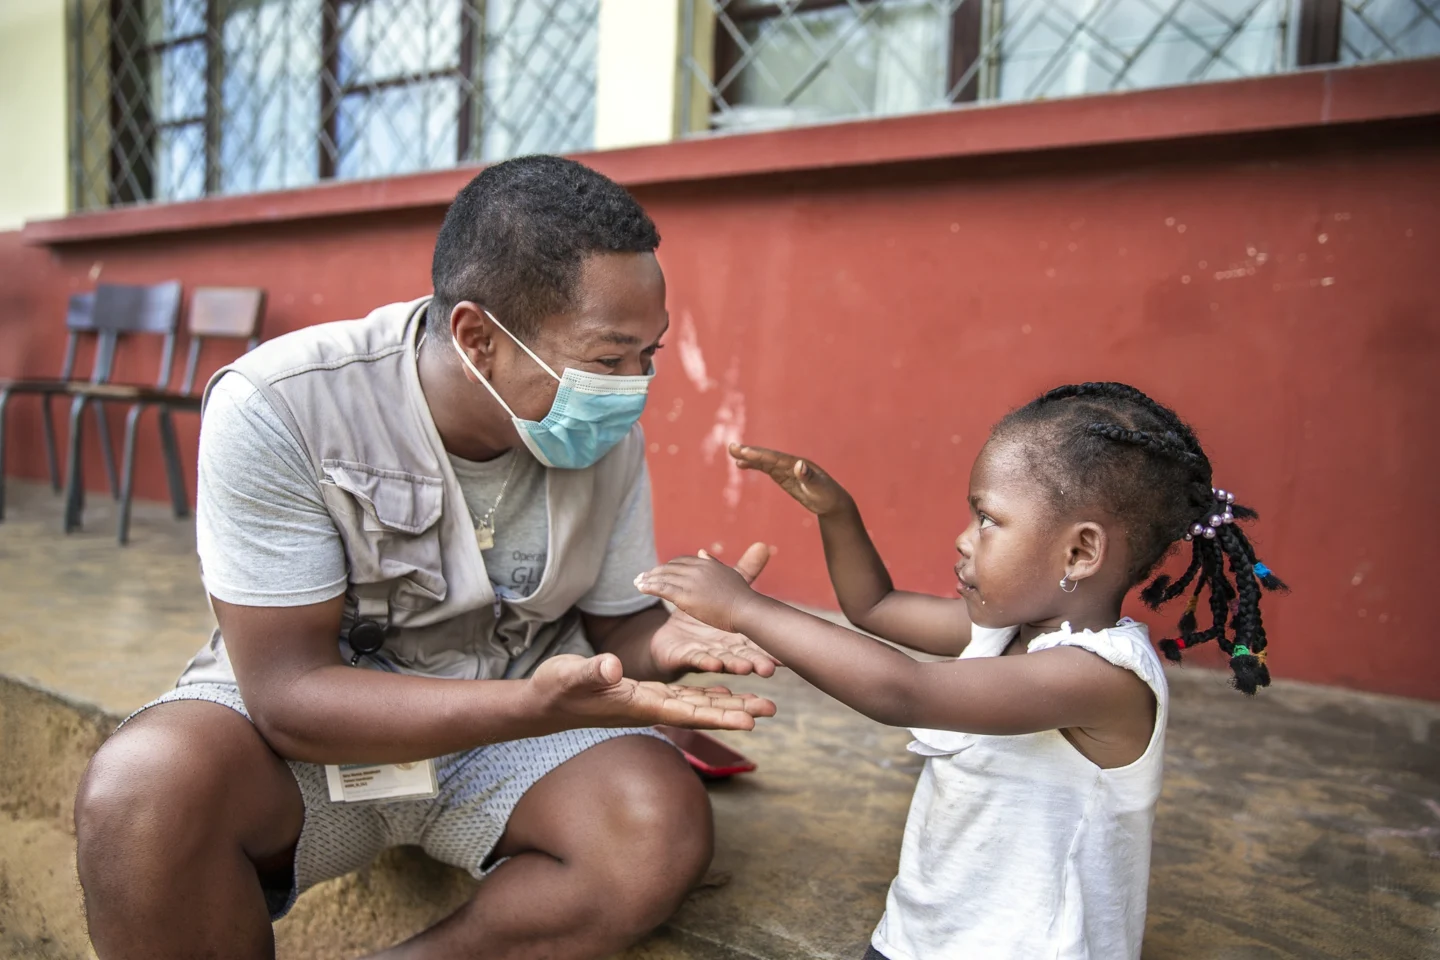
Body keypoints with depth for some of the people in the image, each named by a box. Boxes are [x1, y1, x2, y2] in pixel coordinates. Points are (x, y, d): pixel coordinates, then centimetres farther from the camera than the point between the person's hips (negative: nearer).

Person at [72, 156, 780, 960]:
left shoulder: (607, 428, -10)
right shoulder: (277, 407, -23)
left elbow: (616, 624, 0)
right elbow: (288, 691, -23)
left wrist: (667, 641, -25)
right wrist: (534, 705, -37)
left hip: (517, 716, 3)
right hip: (308, 722, -2)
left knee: (668, 826, -25)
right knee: (144, 792, -34)